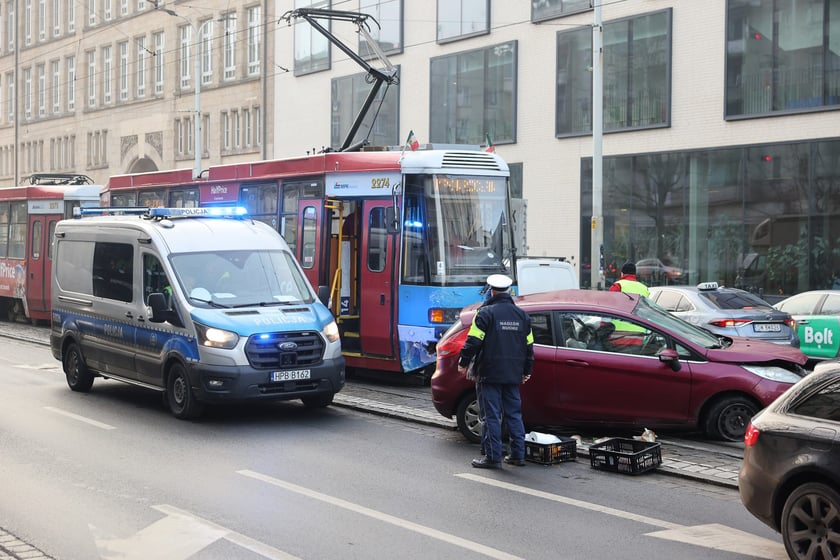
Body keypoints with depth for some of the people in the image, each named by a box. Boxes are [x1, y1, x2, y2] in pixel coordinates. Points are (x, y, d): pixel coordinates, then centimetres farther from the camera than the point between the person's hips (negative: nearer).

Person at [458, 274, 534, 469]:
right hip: (513, 375, 5)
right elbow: (529, 346, 15)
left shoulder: (486, 313, -9)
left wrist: (463, 363, 1)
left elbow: (473, 341, -12)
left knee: (492, 415, -2)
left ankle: (493, 456, -2)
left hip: (489, 373, -5)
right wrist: (526, 371, 24)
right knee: (514, 413, 12)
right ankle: (518, 454, 15)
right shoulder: (522, 315, 10)